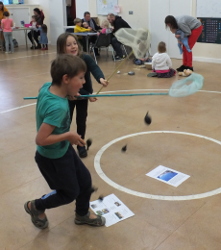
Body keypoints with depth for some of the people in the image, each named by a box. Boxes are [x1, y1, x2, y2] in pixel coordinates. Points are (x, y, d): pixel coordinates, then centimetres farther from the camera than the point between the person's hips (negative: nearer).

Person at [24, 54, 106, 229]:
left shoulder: (47, 87, -11)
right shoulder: (58, 107, -36)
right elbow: (40, 139, -35)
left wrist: (68, 94, 5)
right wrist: (68, 135, -23)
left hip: (64, 150, 8)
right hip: (53, 158, -8)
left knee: (85, 180, 20)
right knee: (70, 193, 15)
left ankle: (82, 215, 44)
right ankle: (35, 206, 38)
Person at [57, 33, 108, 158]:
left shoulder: (86, 58, -22)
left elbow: (94, 68, -39)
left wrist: (101, 78, -62)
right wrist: (88, 95, -31)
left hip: (83, 94, 2)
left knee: (81, 121, 8)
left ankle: (81, 145, 27)